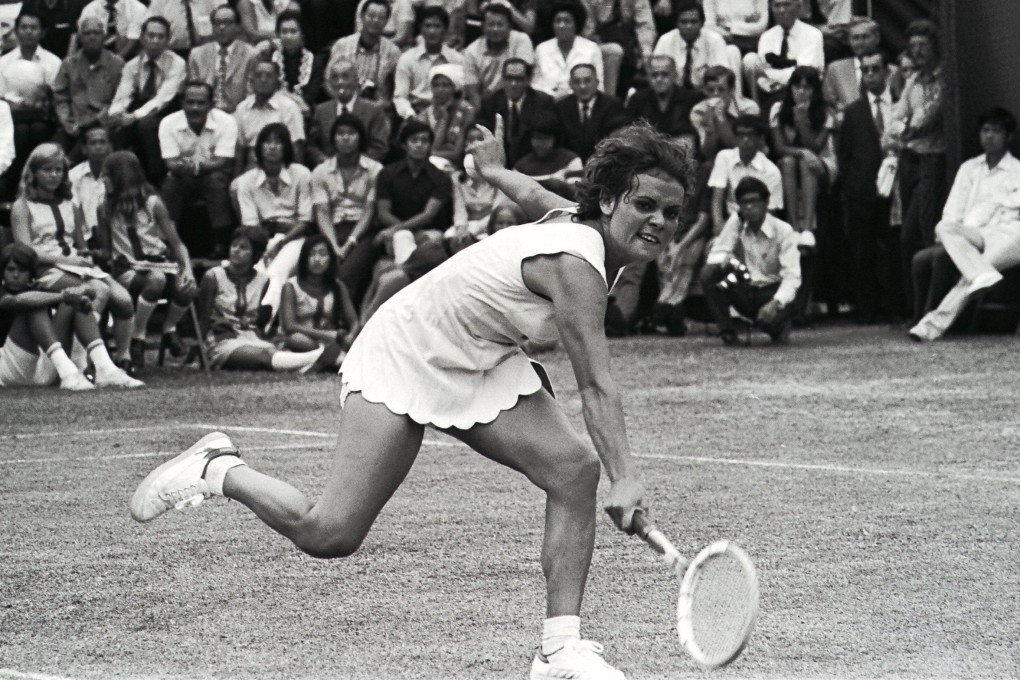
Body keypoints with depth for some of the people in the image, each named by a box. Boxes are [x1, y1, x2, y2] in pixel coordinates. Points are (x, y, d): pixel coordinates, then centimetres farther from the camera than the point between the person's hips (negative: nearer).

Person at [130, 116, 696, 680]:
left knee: (575, 470, -16)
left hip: (483, 361, 9)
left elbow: (535, 197, 20)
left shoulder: (585, 222, -4)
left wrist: (495, 171, 41)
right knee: (328, 536, -13)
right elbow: (596, 386, -39)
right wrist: (626, 479, -47)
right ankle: (218, 470, 14)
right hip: (404, 354, -9)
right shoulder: (574, 263, -31)